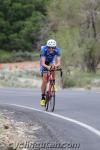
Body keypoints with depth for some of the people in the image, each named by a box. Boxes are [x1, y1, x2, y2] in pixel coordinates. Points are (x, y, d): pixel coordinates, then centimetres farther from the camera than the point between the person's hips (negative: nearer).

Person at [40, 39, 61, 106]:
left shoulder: (57, 50, -29)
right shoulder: (44, 50, -34)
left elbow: (59, 62, -35)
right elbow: (43, 63, -40)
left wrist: (56, 65, -58)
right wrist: (47, 67, -61)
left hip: (51, 62, 3)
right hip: (45, 64, -3)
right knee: (45, 80, -14)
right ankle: (43, 97, -3)